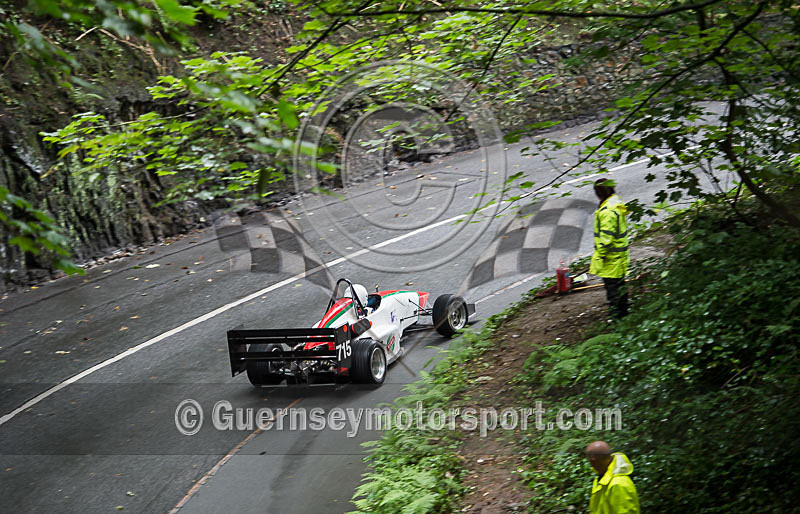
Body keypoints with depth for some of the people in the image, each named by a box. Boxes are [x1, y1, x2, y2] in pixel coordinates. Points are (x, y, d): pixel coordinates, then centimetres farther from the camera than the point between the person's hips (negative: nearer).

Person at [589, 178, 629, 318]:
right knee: (620, 283, 19)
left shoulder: (607, 211, -23)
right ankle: (623, 310, 30)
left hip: (612, 256, -10)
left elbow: (606, 237, -25)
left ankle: (616, 314, 2)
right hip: (620, 253, 10)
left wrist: (600, 257, -20)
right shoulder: (617, 202, 9)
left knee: (612, 286, -3)